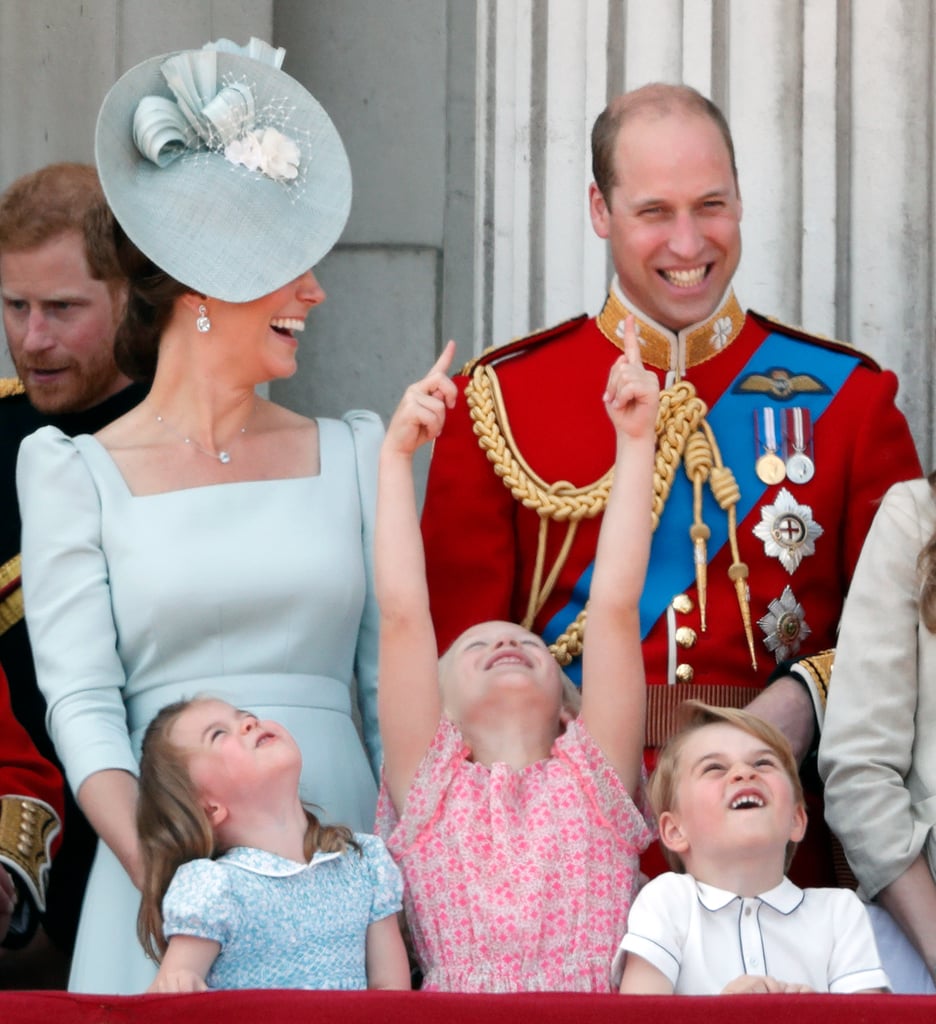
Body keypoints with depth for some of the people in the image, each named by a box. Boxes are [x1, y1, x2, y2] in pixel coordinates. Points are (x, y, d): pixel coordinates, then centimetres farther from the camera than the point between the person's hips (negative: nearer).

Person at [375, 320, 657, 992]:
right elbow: (402, 610, 16)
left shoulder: (593, 779, 23)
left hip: (602, 1011, 4)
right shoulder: (431, 786, 22)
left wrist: (636, 441, 16)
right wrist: (396, 456, 16)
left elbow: (614, 603, 18)